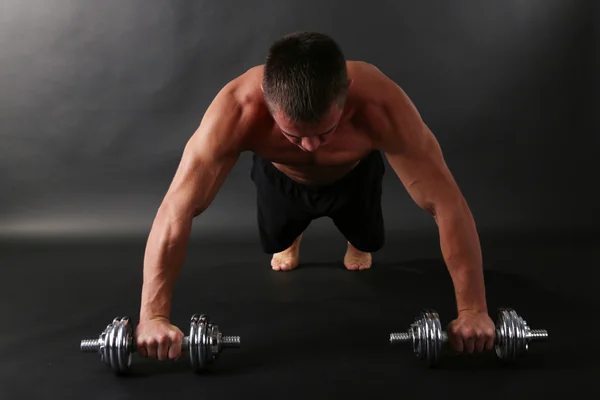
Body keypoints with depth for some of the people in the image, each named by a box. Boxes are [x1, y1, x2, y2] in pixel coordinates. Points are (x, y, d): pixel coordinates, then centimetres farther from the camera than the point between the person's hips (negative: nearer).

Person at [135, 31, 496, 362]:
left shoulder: (381, 106, -46)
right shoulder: (236, 110, -46)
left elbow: (448, 204, -40)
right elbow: (178, 209, -42)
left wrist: (473, 310, -38)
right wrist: (153, 316, -44)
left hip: (354, 173, 0)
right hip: (281, 175, 0)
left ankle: (357, 243, 49)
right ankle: (292, 238, 48)